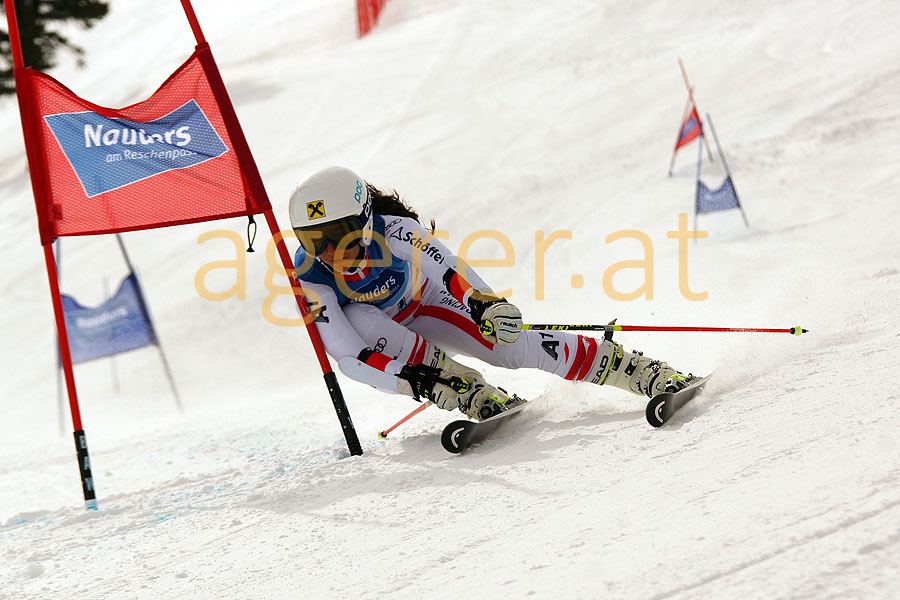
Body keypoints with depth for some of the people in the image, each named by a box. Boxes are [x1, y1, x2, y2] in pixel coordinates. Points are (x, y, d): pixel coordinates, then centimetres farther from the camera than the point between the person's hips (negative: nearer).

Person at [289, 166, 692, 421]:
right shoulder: (309, 279, -31)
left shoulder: (392, 232, -32)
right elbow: (346, 355, -38)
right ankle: (471, 392, -29)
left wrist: (484, 303, -52)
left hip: (423, 305, 0)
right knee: (358, 317, -37)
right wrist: (413, 380, -50)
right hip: (376, 340, 0)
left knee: (512, 344, -19)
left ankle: (650, 374, -10)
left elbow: (446, 268, -30)